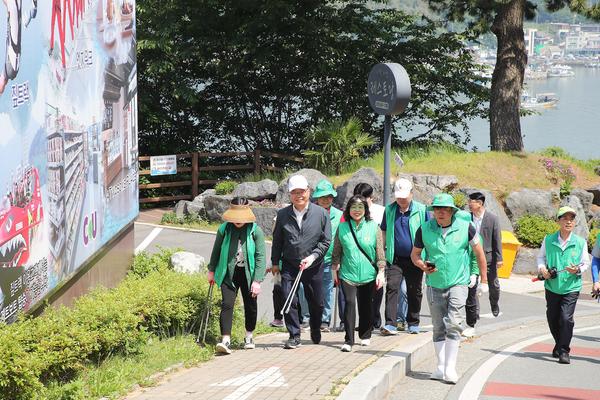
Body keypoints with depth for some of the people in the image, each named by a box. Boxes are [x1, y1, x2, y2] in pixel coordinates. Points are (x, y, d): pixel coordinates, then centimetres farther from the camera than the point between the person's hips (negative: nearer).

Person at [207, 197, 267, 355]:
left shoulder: (255, 230, -9)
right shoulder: (224, 229, -4)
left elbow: (261, 256, -9)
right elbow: (216, 251, 11)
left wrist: (257, 280, -14)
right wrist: (212, 270, 17)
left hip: (248, 273, 0)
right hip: (228, 273, 0)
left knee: (250, 306, 11)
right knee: (227, 304, -12)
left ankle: (249, 337, 31)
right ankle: (225, 340, -17)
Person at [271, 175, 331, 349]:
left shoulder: (321, 214, -4)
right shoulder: (283, 214, 2)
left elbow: (326, 241, -2)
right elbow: (277, 240, 10)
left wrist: (312, 257, -13)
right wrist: (275, 262, 9)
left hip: (313, 266, 0)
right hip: (289, 265, 1)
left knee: (316, 302, 11)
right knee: (289, 300, -10)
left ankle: (316, 332, 36)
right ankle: (294, 336, 1)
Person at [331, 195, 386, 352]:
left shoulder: (373, 227, 0)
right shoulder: (342, 228, 4)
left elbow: (380, 251, 2)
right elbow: (336, 251, 12)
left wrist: (381, 271, -1)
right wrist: (335, 269, 10)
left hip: (368, 274, 0)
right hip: (348, 273, 0)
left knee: (366, 305, 10)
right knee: (349, 303, -12)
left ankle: (365, 336, 28)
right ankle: (348, 340, -12)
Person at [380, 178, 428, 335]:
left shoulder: (421, 210, -2)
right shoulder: (389, 210, 5)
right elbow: (384, 232, 15)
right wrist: (384, 251, 9)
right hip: (395, 258, 1)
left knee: (414, 291, 9)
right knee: (392, 288, -12)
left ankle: (413, 324, 21)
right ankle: (390, 324, -16)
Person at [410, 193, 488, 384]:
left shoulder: (465, 227, -5)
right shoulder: (424, 230, -3)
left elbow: (479, 252, 8)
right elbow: (415, 254, 9)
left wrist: (484, 278, 11)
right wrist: (423, 266, -12)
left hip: (458, 284, -2)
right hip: (434, 285, 2)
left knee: (453, 324, -14)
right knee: (438, 327, 8)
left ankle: (450, 368, -13)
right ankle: (441, 366, 16)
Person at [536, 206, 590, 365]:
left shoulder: (580, 242, -3)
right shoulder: (548, 240, -1)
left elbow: (586, 262, 6)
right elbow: (541, 256, 14)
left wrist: (578, 269, -14)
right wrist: (542, 268, -5)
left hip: (571, 287, -2)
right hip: (552, 286, 2)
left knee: (566, 318, -14)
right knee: (552, 318, 13)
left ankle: (564, 351, -6)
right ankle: (559, 344, 37)